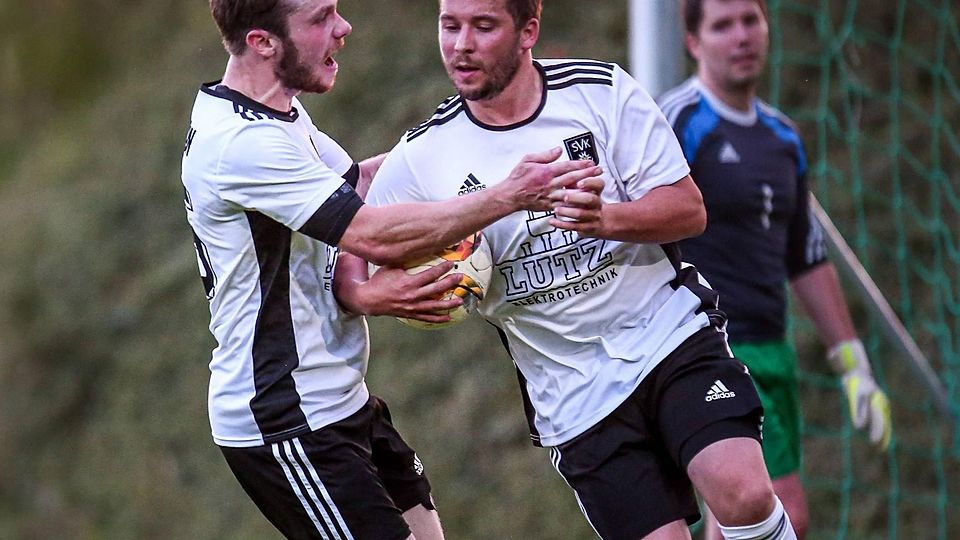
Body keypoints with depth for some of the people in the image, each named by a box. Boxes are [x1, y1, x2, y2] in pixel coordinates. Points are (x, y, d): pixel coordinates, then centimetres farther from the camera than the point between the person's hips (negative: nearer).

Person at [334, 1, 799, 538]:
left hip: (670, 330, -1)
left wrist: (604, 219, -26)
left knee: (744, 493, -25)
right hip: (574, 395, 1)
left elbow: (688, 209, -6)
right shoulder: (422, 156, -2)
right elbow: (351, 254, 4)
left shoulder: (602, 90, -4)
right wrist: (369, 295, -20)